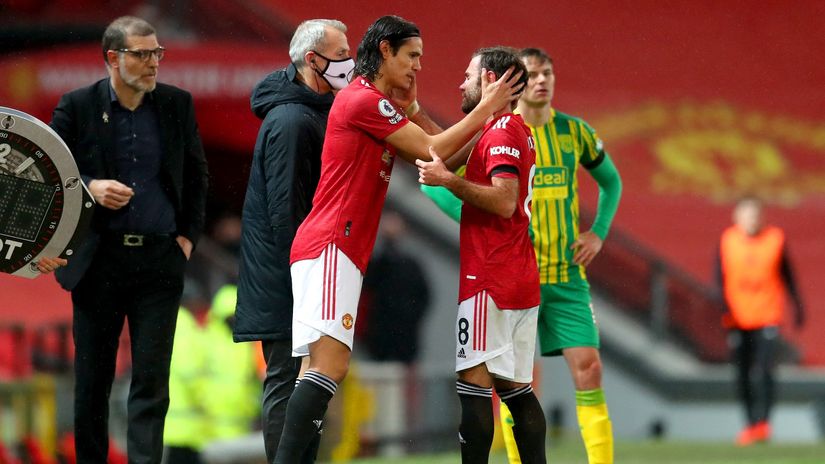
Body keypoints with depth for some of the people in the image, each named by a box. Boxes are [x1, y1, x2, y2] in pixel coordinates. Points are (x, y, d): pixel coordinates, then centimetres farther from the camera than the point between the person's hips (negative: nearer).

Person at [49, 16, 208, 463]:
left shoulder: (177, 105, 6)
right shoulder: (77, 107, -1)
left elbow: (196, 173, 16)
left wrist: (189, 234, 7)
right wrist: (89, 188, -15)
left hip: (159, 260, 1)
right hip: (98, 258, -1)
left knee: (151, 382, -7)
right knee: (92, 380, 8)